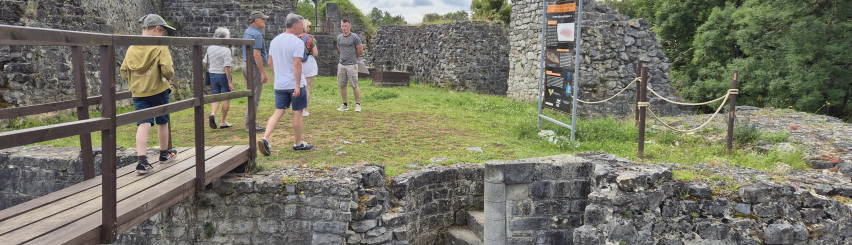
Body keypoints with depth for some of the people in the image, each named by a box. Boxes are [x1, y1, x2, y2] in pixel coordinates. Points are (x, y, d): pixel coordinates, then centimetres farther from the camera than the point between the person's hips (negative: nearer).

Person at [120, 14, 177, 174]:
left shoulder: (132, 48, 5)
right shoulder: (160, 47, -12)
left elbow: (124, 71, 8)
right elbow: (167, 70, -21)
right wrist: (168, 77, 1)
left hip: (138, 93, 4)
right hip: (159, 90, -3)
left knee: (143, 124, -2)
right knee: (162, 123, 15)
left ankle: (141, 161, -15)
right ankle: (164, 154, 31)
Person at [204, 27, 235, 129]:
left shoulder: (210, 48, 2)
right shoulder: (226, 50, -17)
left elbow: (206, 63, 11)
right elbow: (227, 67, -21)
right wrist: (230, 82, -17)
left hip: (213, 75, 5)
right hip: (224, 76, -5)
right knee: (226, 99, 7)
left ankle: (213, 114, -11)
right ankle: (223, 122, 12)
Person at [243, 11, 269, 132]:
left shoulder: (247, 32, 14)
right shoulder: (257, 34, -17)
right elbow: (256, 55, -24)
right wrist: (263, 72, -23)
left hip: (247, 66, 10)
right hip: (255, 68, -10)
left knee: (251, 97, 16)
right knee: (254, 98, -6)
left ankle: (250, 122, 21)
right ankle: (250, 125, -3)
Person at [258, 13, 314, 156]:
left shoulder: (274, 41, 11)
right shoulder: (297, 42, -13)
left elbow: (270, 62, 16)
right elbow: (297, 65, -21)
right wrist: (298, 86, -20)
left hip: (279, 84, 6)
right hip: (294, 84, -6)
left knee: (278, 112, 7)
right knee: (297, 113, 6)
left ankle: (264, 139, -9)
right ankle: (298, 143, 17)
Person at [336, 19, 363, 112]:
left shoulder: (354, 37, -7)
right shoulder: (339, 37, 10)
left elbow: (360, 51, -2)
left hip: (352, 65, -6)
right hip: (341, 65, 6)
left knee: (354, 85, -4)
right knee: (342, 85, 6)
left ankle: (358, 105, 4)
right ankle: (345, 105, 14)